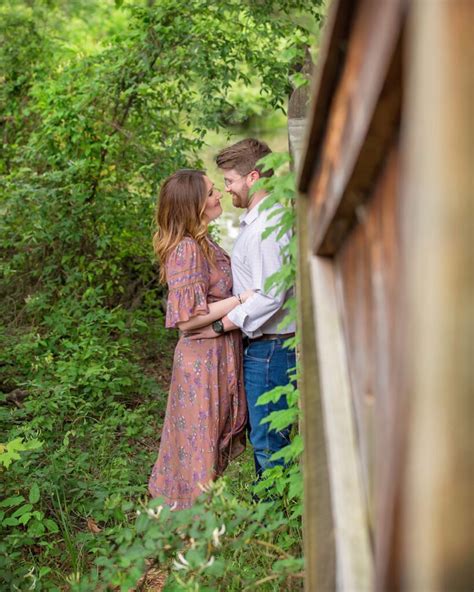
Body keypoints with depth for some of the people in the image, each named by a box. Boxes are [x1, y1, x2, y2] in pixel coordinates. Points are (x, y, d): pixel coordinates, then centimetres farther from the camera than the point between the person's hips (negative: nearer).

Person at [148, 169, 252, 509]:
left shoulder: (204, 244, 10)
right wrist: (242, 299, -21)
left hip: (221, 356, 10)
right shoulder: (186, 249, -20)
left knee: (218, 440, 20)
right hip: (203, 360, -10)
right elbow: (188, 317, -24)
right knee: (202, 446, 4)